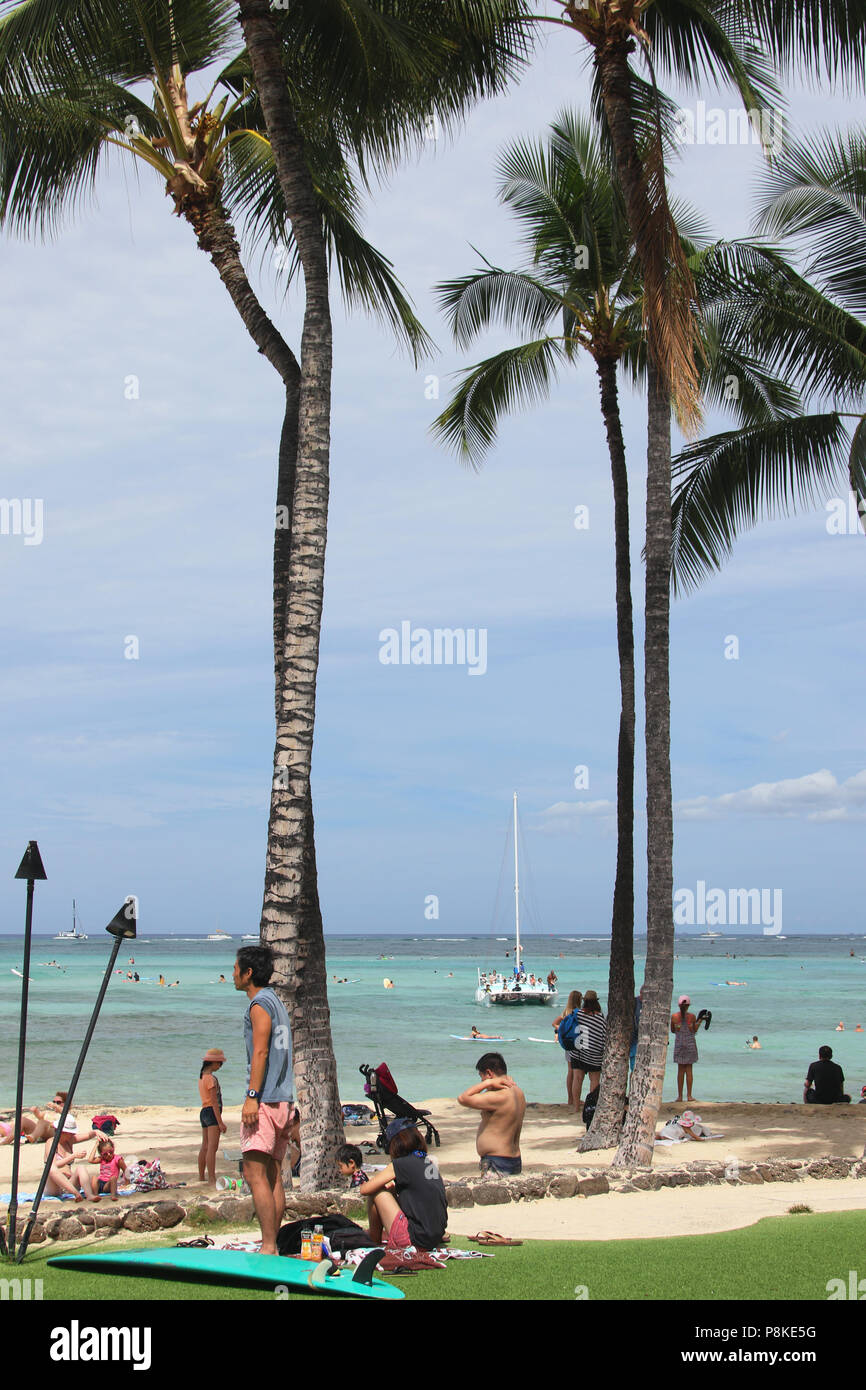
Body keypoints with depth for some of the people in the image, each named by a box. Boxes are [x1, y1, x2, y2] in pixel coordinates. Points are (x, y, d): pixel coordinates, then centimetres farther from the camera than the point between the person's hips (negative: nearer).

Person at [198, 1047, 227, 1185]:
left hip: (203, 1112, 10)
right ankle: (212, 1180, -18)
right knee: (212, 1147, -13)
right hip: (212, 1113, -10)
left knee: (205, 1147, 15)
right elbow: (214, 1102, -18)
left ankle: (201, 1177, 22)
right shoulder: (211, 1079, -14)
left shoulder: (202, 1077, 15)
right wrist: (220, 1122, -18)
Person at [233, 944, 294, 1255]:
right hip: (284, 1101, 10)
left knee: (255, 1173, -11)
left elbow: (260, 1052, -17)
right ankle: (272, 1244, 10)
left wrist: (252, 1096, -20)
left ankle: (268, 1246, -15)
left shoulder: (259, 1005, -8)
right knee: (273, 1176, 10)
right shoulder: (277, 1001, 20)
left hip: (264, 1101, -10)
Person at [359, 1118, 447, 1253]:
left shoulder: (400, 1165, -9)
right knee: (390, 1190, 22)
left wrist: (366, 1183, 18)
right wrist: (392, 1185, 29)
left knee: (376, 1192, 2)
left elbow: (364, 1190, -4)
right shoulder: (430, 1162, 11)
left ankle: (374, 1240, 19)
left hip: (413, 1241, -8)